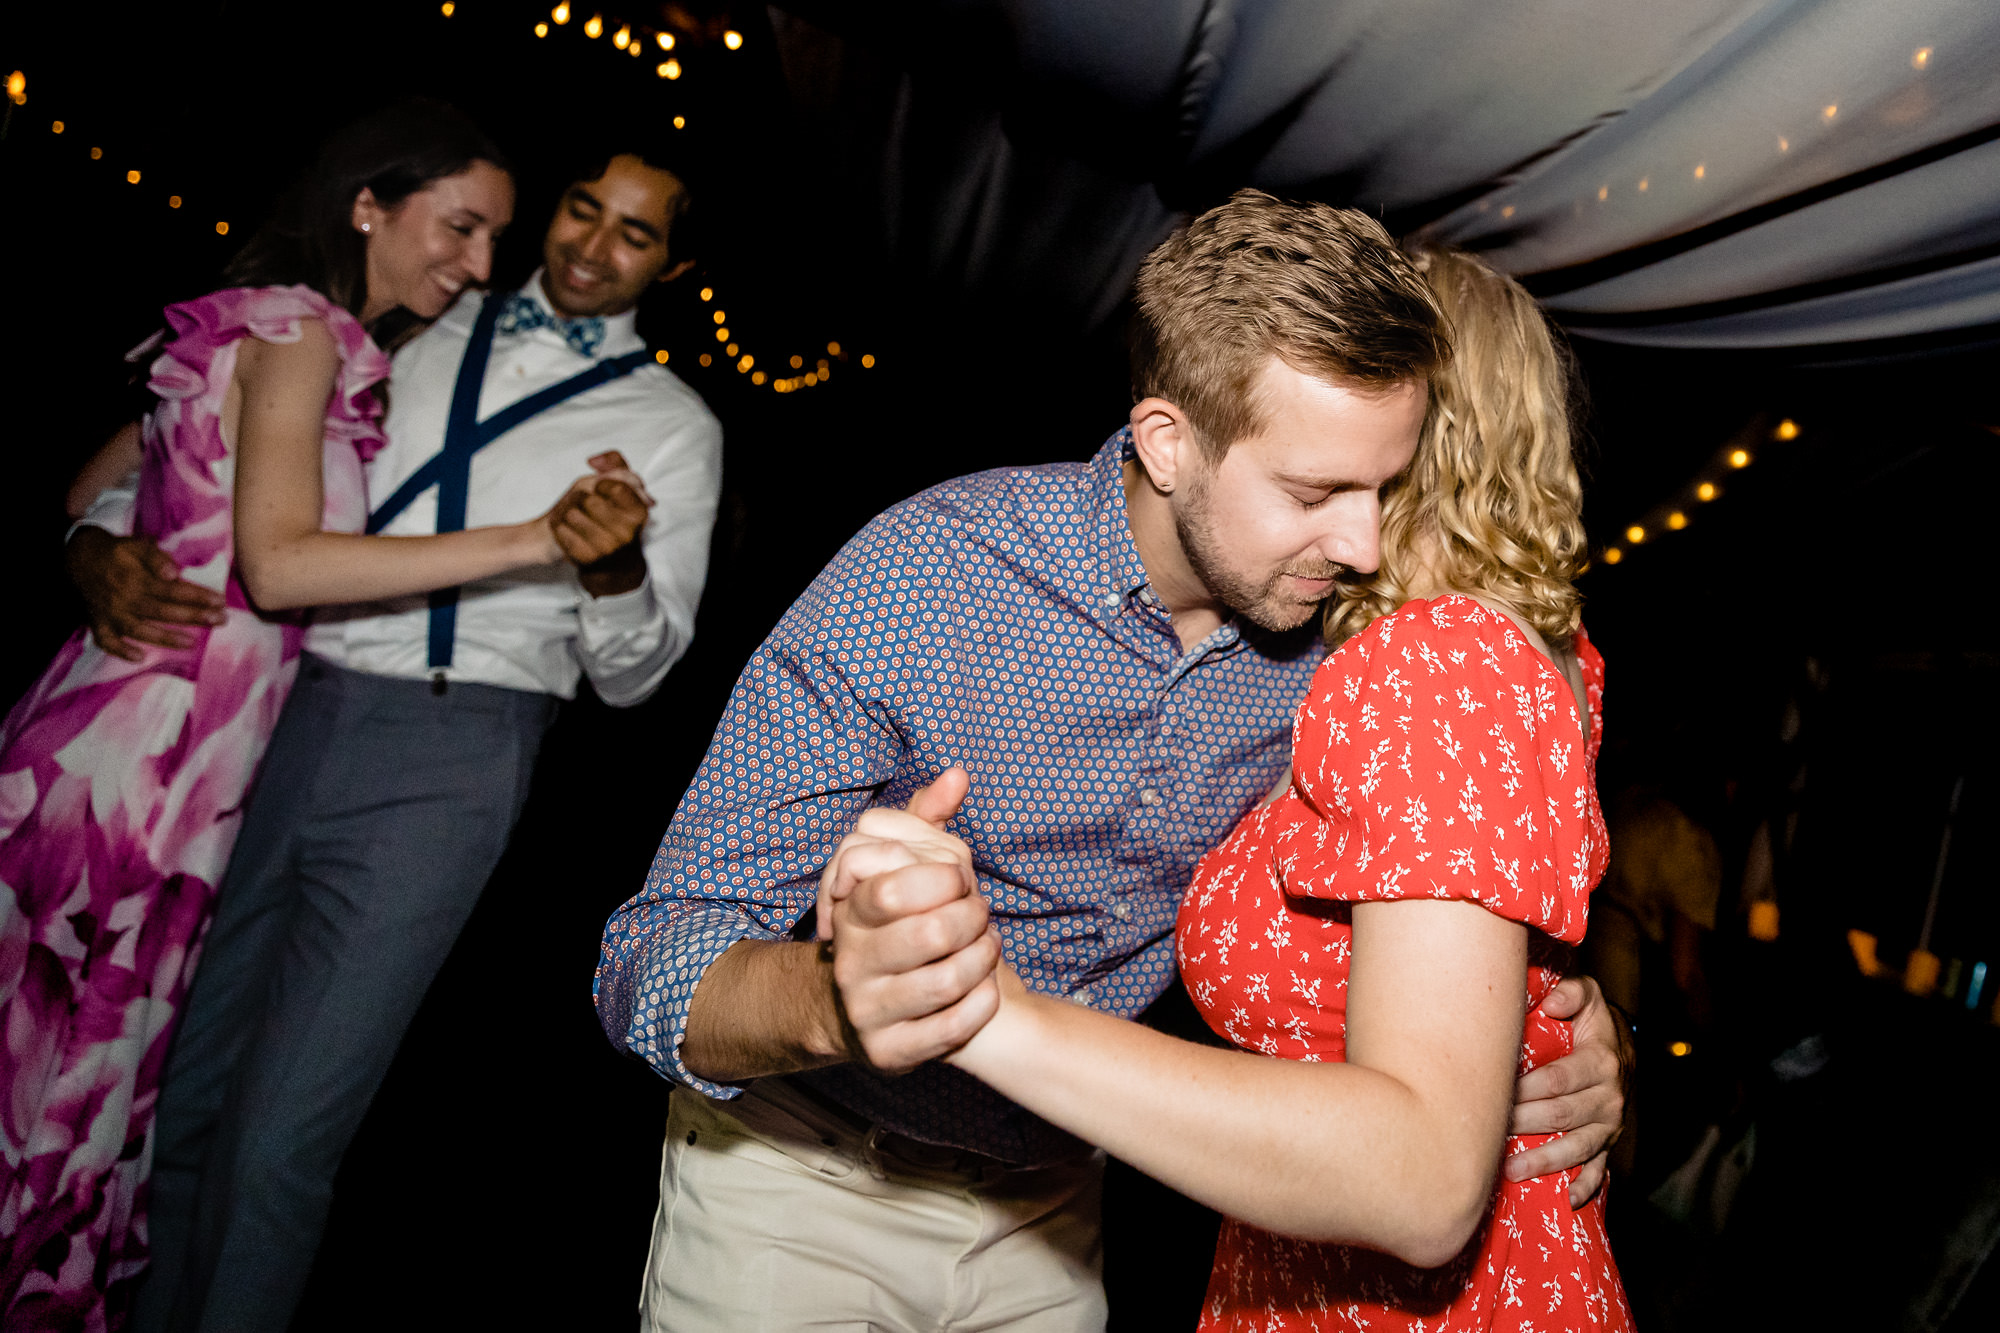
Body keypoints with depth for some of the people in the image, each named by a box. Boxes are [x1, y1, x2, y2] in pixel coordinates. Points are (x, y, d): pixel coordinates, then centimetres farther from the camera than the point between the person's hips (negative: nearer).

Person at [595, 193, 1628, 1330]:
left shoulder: (1340, 635, -13)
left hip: (1047, 1196, 4)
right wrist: (835, 1002, -48)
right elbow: (656, 968, -26)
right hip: (799, 1182, -3)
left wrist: (1564, 1037, -21)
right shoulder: (920, 579, -26)